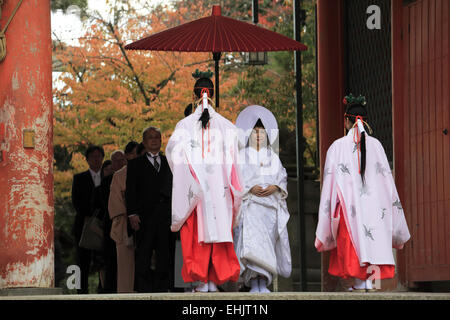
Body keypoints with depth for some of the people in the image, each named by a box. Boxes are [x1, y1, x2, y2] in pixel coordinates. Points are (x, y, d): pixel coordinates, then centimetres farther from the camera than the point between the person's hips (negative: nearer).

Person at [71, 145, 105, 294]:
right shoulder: (79, 178, 11)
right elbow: (76, 202, 2)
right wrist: (89, 217, -10)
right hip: (84, 225, -1)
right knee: (83, 261, -3)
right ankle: (82, 291, -2)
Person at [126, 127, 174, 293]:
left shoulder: (169, 163, 19)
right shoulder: (135, 164, 11)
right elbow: (130, 191, 3)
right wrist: (132, 214, -9)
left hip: (166, 215, 3)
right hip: (145, 216, -2)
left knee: (165, 256, 2)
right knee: (143, 256, -5)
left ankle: (161, 288, 7)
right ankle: (143, 289, -3)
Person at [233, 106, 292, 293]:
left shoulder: (273, 157, 18)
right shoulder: (242, 156, 10)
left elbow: (282, 179, 13)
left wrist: (274, 188, -8)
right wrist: (250, 188, -14)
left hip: (270, 206, 3)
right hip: (249, 205, -3)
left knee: (266, 244, -4)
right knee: (251, 241, -18)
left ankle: (263, 283, -1)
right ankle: (253, 283, -22)